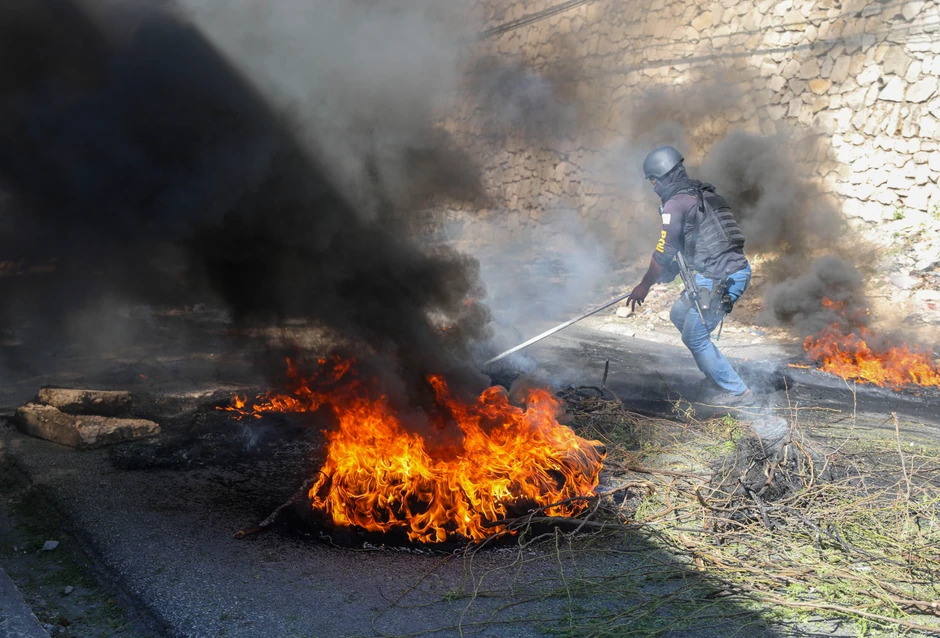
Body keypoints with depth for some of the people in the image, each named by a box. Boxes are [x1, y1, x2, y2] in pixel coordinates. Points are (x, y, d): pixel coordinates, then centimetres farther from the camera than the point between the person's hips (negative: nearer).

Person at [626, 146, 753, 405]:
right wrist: (673, 269, 27)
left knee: (694, 336, 2)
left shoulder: (675, 204, -12)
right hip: (736, 270, 10)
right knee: (679, 315, 22)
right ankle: (716, 376, 28)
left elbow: (664, 251, -10)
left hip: (720, 278, -10)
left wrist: (644, 285, 2)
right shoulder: (702, 194, 17)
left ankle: (737, 391, 9)